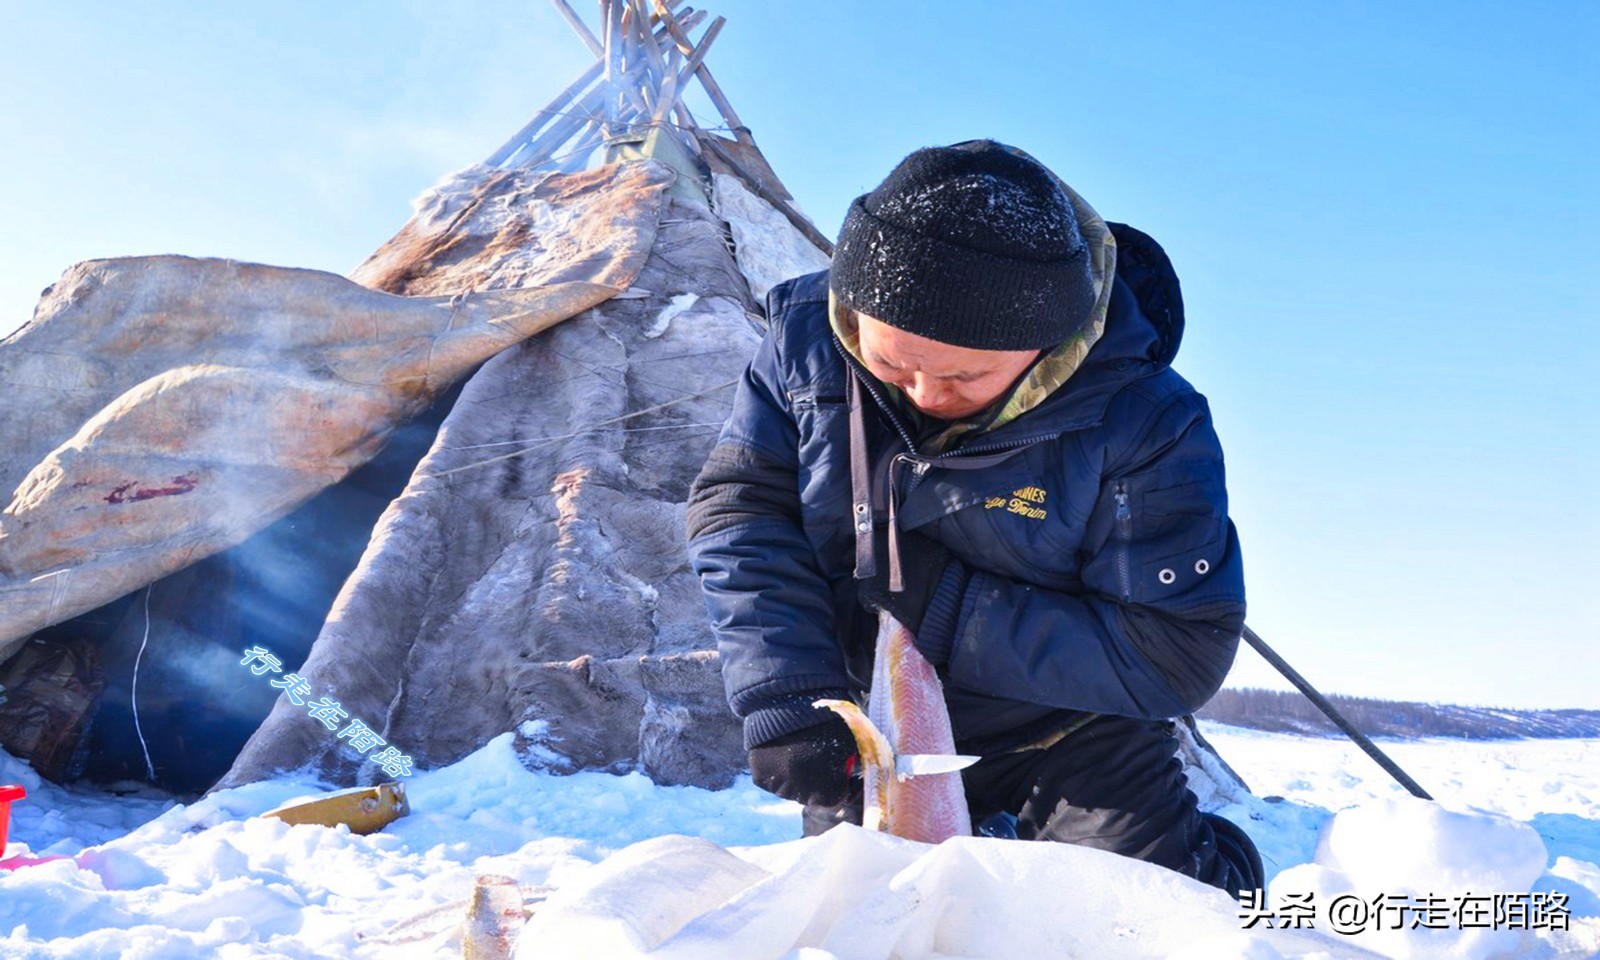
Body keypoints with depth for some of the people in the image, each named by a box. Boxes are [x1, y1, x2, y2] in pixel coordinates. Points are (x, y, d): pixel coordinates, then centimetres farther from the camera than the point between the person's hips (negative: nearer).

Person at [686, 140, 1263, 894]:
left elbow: (1176, 655, -24)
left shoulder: (1144, 427, -26)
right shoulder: (810, 336, -18)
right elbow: (740, 508, -15)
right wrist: (787, 700, -30)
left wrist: (944, 607, -29)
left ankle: (1214, 869, 25)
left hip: (1068, 740, -2)